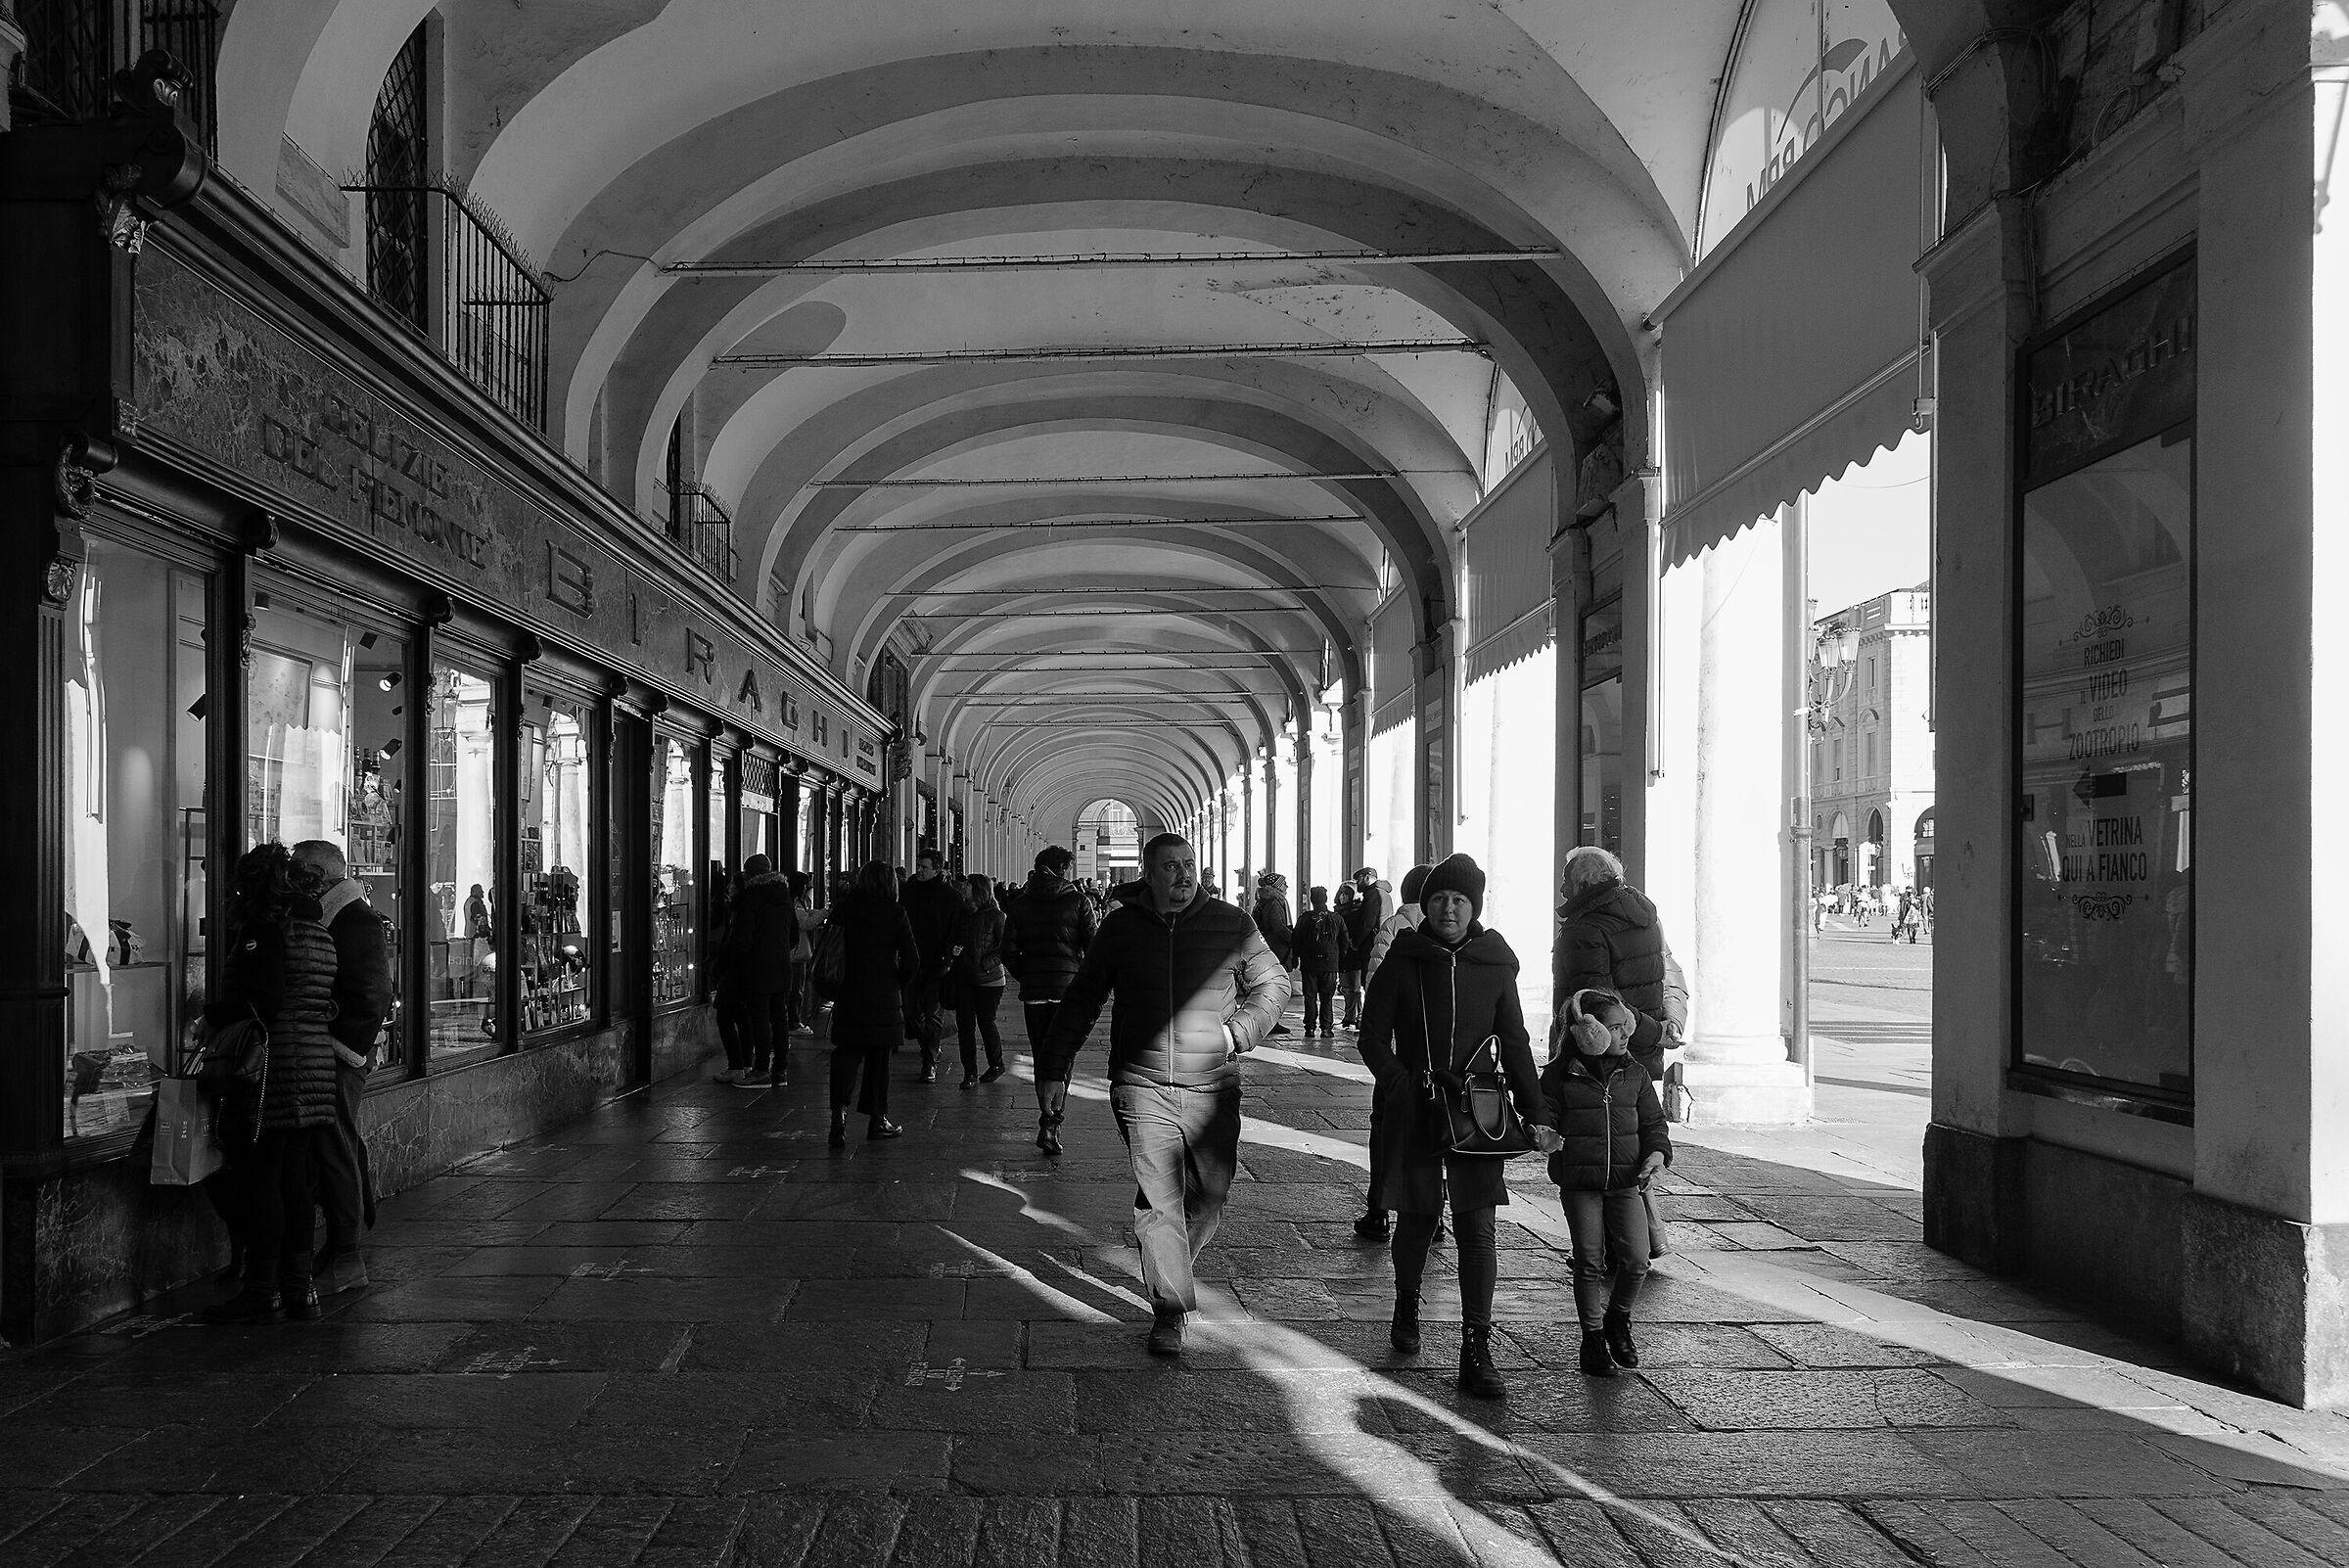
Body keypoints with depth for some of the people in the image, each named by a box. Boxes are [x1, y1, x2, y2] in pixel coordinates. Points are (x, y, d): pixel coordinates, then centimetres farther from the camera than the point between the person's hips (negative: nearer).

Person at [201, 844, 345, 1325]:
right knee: (295, 1179, 11)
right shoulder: (319, 933, 14)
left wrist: (211, 1013, 1)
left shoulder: (266, 931, -11)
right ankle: (298, 1288, 14)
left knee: (259, 1178, -2)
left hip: (275, 1067, -8)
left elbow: (259, 1002, -15)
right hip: (317, 1063, 8)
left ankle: (262, 1292, 1)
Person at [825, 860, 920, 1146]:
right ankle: (877, 1118, 17)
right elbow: (912, 960, -6)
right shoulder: (896, 913, -6)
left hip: (850, 993, 1)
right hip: (885, 998, -1)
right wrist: (899, 987, 9)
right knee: (879, 1056, 11)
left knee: (847, 1053, 6)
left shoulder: (845, 908, -1)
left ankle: (839, 1108, -15)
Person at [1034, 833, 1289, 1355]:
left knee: (1209, 1198, 8)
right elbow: (1080, 1001, 10)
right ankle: (1168, 1311, 5)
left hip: (1213, 1090, 1)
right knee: (1158, 1200, -6)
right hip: (1141, 1088, -1)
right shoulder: (1121, 927, 4)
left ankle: (1167, 1269, 36)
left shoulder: (1233, 925, 3)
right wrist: (1052, 1070, 6)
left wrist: (1239, 1031, -5)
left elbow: (1273, 983, 12)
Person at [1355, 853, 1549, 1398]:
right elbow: (1374, 1036, 1)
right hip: (1413, 1113, 0)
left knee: (1477, 1230, -6)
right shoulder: (1403, 962, 0)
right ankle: (1406, 1308, 38)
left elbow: (1515, 1045, 10)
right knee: (1416, 1219, 10)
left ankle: (1476, 1353, -5)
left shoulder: (1495, 966, 5)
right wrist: (1402, 1087, -14)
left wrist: (1535, 1113, 3)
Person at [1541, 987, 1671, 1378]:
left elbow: (1652, 1121, 13)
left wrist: (1657, 1152, -5)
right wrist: (1545, 1134, -23)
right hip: (1579, 1182, -3)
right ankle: (1593, 1338, 14)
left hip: (1626, 1180, 3)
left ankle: (1618, 1320, 22)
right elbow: (1542, 1113, -1)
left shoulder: (1634, 1074, 7)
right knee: (1589, 1261, -1)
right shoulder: (1560, 1074, -3)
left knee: (1636, 1259, -5)